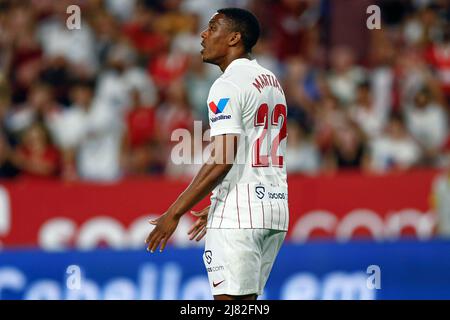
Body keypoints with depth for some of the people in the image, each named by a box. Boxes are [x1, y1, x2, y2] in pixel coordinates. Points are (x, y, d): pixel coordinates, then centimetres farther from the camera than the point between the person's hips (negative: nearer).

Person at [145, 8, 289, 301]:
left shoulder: (229, 85, -12)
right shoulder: (271, 81, 17)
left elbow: (223, 160, -20)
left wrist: (174, 213, -18)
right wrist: (217, 208, 28)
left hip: (239, 215, -9)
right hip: (275, 209, 9)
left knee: (230, 299, -8)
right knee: (246, 299, 13)